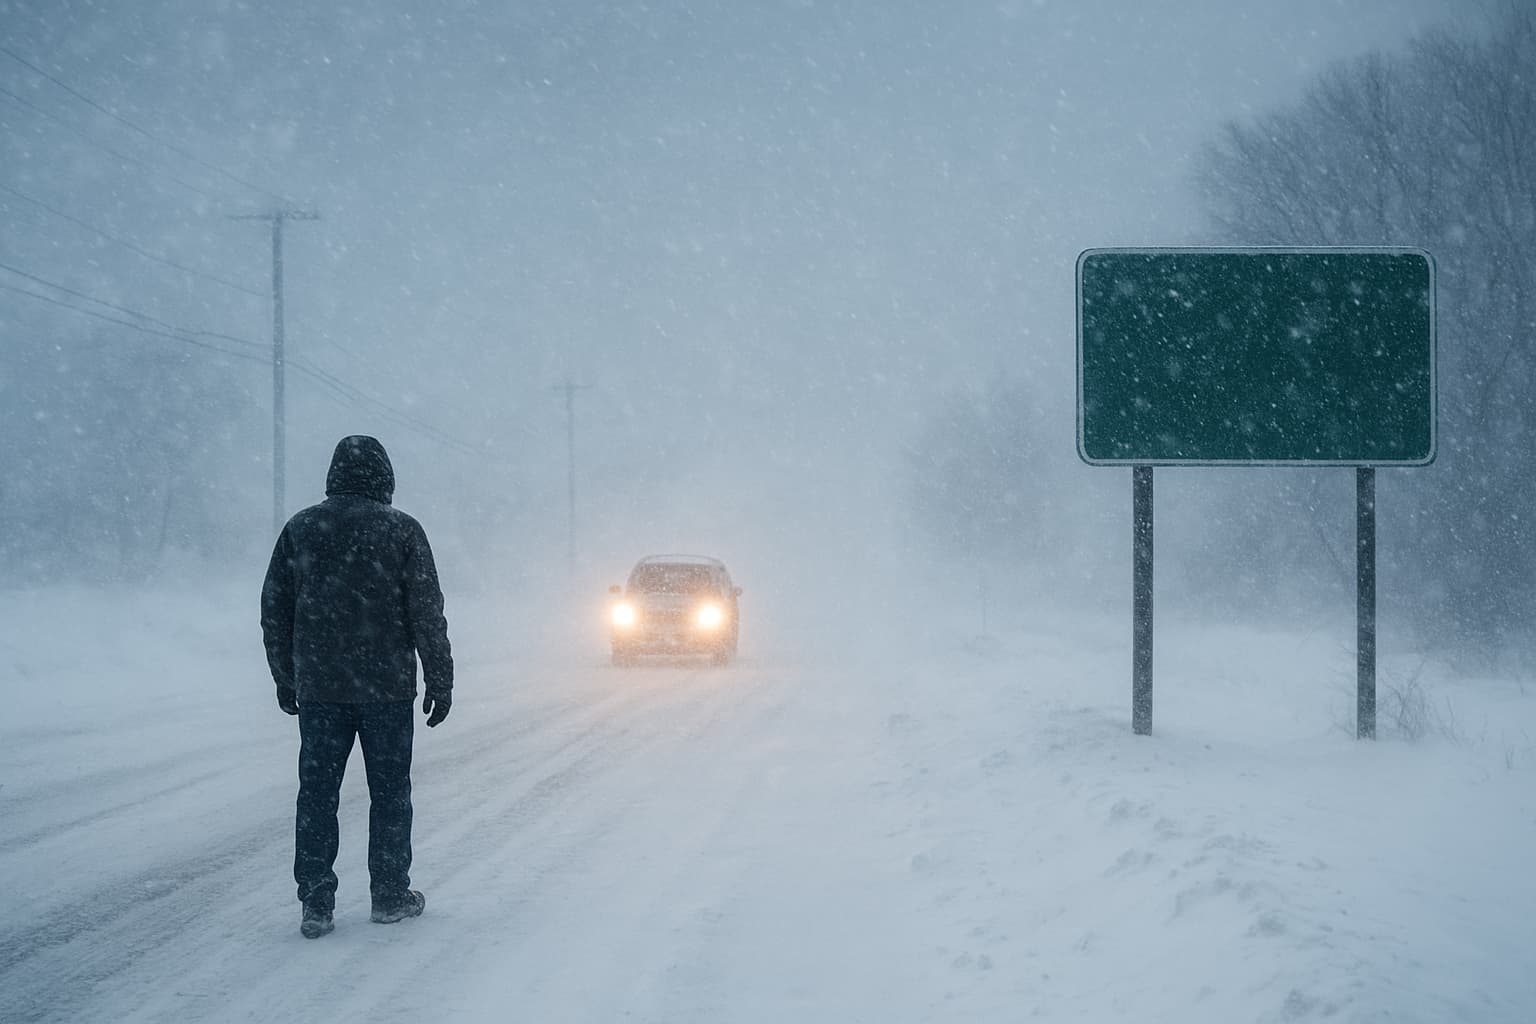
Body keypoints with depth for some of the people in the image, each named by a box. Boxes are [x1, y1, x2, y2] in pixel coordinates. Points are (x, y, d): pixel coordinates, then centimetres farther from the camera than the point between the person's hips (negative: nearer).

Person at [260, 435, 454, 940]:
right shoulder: (402, 530, -5)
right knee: (389, 792, 8)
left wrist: (285, 677, 16)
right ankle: (390, 896, 14)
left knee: (317, 792, 6)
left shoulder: (300, 529, 3)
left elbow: (274, 610, 7)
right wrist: (440, 681, 1)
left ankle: (316, 903, 4)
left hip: (318, 688, 2)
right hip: (387, 686, -2)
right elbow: (427, 614, -6)